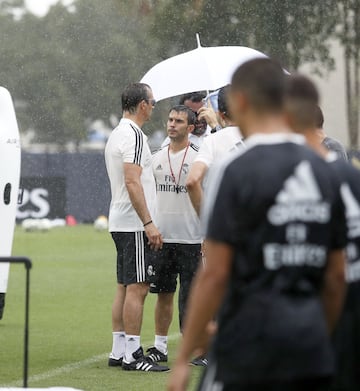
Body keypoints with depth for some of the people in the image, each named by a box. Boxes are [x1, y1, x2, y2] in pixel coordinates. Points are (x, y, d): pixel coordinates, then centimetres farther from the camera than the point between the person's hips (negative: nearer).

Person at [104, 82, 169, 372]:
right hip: (135, 224, -10)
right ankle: (132, 355, -10)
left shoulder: (116, 135, 17)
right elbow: (132, 182, -23)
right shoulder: (133, 135, -15)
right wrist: (149, 223, -24)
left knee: (125, 287, 11)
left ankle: (118, 351, 13)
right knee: (137, 288, -9)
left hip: (120, 223, 10)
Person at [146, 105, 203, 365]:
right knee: (164, 294, 9)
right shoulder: (157, 158, 11)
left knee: (191, 296, -2)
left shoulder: (198, 157, -4)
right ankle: (160, 347, 15)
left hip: (190, 239, -4)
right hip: (161, 237, 4)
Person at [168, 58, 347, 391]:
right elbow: (337, 275, 12)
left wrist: (183, 358, -8)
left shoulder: (234, 171, -10)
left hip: (251, 341, -6)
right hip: (310, 349, 6)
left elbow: (215, 273, -13)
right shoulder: (323, 171, 9)